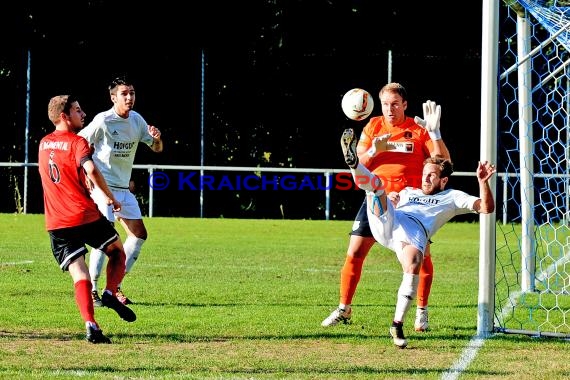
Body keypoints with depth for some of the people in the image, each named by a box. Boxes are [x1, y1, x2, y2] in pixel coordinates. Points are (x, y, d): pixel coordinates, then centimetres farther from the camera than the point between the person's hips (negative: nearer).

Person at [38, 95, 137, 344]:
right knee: (117, 250, 20)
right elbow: (91, 170, -23)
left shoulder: (44, 144, 15)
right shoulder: (77, 142, -6)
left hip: (56, 224, 4)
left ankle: (91, 325, -21)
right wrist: (110, 197, -12)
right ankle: (110, 293, -3)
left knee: (79, 275, -2)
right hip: (86, 216, -4)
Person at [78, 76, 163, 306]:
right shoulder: (103, 121, -14)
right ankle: (91, 290, -8)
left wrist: (156, 138, -9)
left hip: (123, 188, 8)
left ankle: (115, 287, 12)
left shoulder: (137, 120, 6)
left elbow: (157, 149, 13)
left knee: (139, 234, 5)